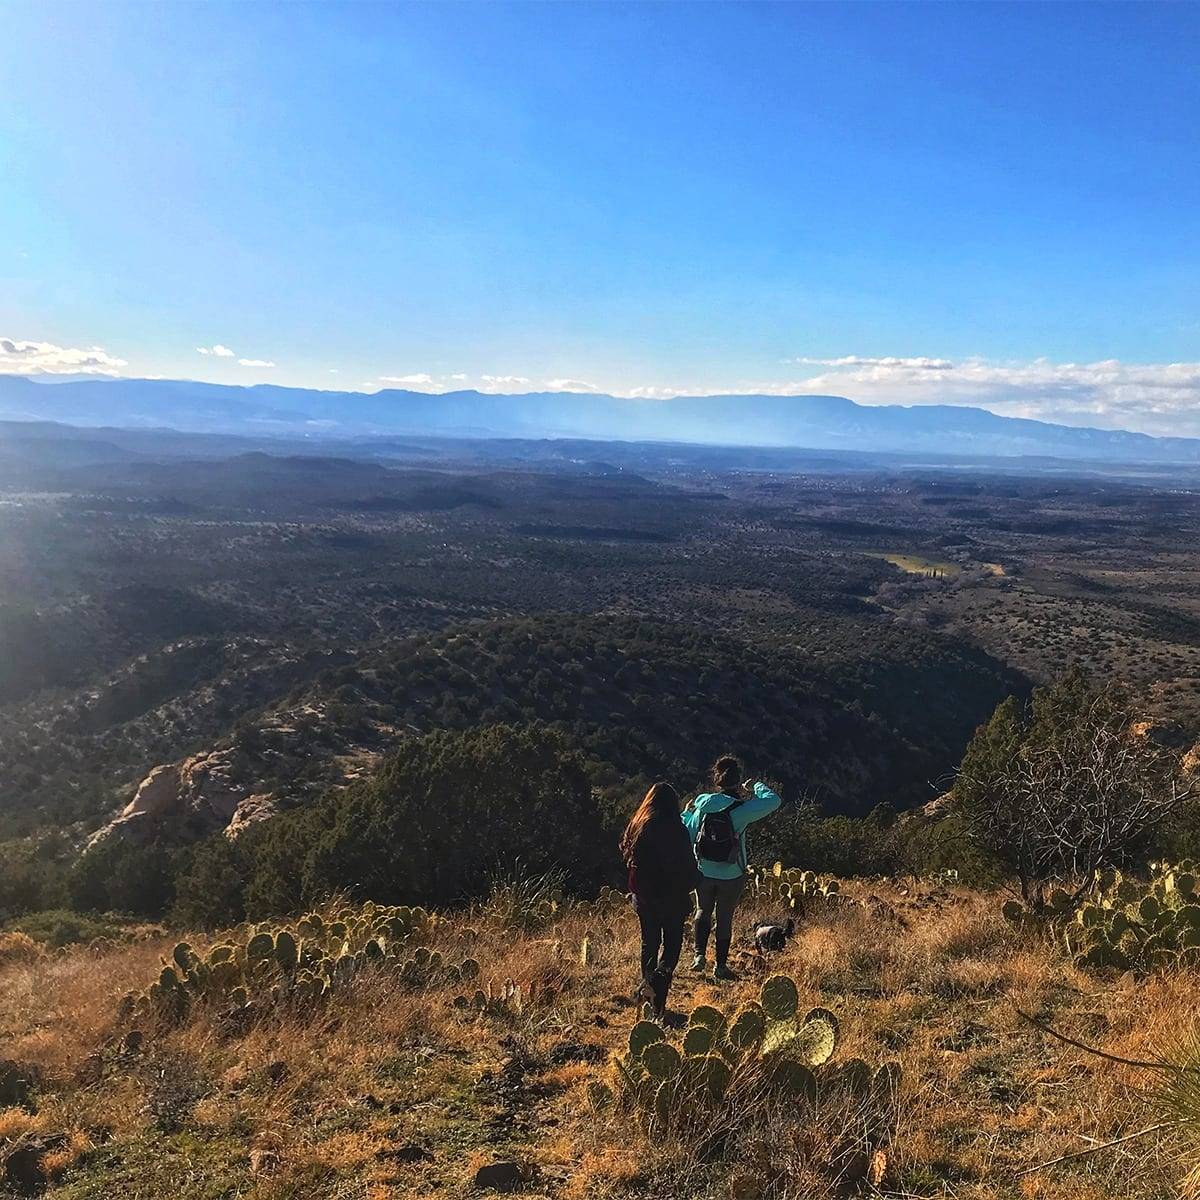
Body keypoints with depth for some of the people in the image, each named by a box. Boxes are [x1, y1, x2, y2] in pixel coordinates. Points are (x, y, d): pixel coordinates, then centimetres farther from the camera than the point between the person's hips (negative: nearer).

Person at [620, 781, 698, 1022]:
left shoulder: (636, 825, 0)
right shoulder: (676, 830, -15)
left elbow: (626, 854, 14)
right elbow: (688, 864, -12)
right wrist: (685, 888, 3)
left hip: (643, 895, 5)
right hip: (672, 896, -5)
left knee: (649, 943, 16)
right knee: (672, 943, 6)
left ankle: (649, 994, 20)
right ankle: (660, 976, -18)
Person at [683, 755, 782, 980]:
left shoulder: (702, 805, -9)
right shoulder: (740, 809, -19)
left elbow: (689, 834, 3)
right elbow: (774, 800, -13)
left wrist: (687, 813, 21)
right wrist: (756, 786, 3)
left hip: (704, 871, 2)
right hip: (732, 875, -2)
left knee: (703, 912, 22)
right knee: (725, 918, 13)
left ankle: (699, 954, 10)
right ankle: (721, 966, 22)